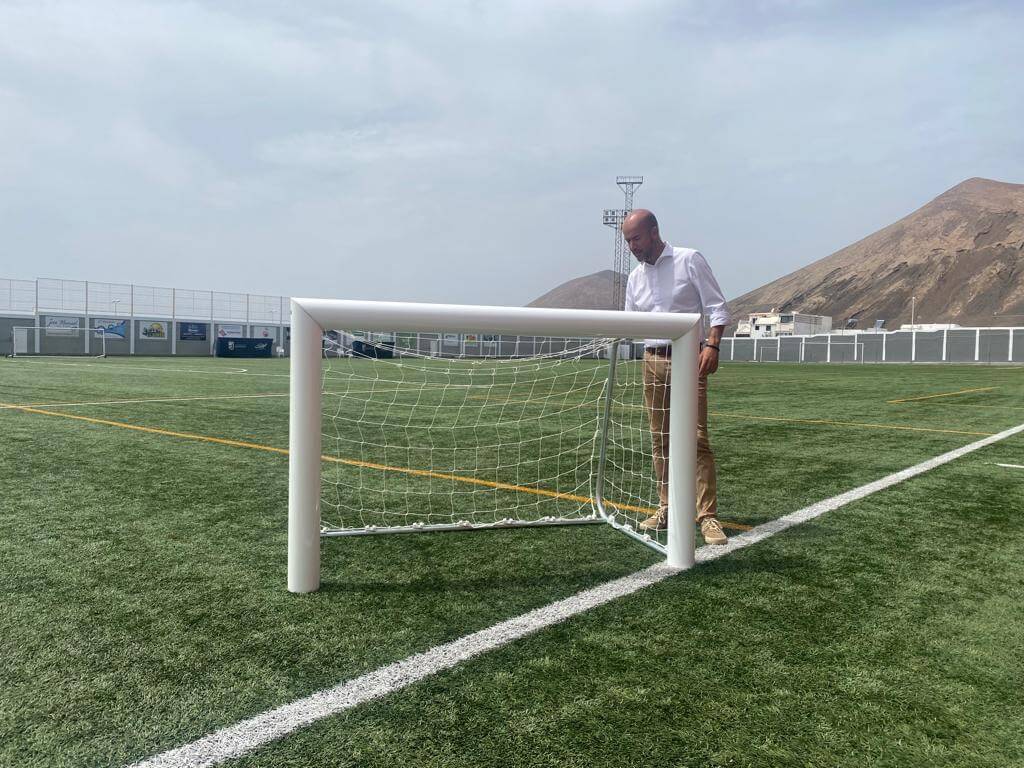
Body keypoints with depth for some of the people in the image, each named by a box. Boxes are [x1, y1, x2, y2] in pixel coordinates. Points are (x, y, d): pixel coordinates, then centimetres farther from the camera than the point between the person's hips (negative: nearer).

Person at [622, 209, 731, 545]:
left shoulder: (689, 260, -2)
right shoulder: (635, 277, 14)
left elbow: (717, 306, -5)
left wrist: (712, 344, -17)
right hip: (652, 361, 5)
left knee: (697, 438, -9)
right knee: (660, 439, 7)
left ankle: (707, 515, -3)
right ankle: (667, 508, 17)